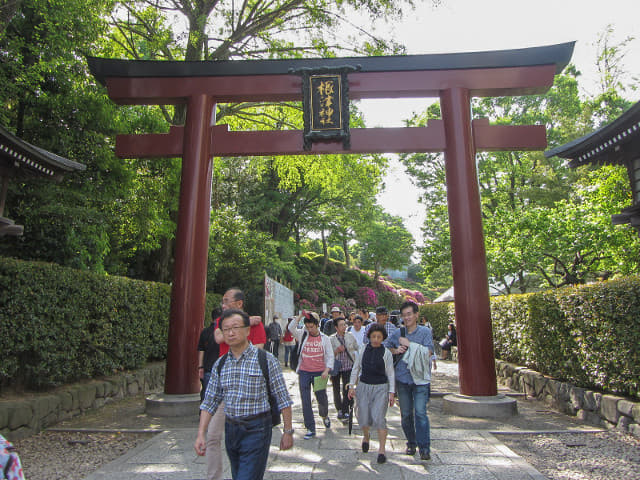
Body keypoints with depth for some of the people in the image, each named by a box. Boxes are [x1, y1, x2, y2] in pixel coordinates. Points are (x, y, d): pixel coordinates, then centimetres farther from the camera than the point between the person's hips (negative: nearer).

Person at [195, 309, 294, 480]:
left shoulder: (266, 359, -9)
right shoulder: (220, 364, 5)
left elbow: (283, 399, -6)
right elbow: (210, 402, 8)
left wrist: (288, 432, -6)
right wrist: (201, 435, 1)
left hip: (256, 429, -5)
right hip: (230, 429, 5)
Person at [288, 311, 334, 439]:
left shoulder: (324, 338, 2)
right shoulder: (302, 335, 2)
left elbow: (330, 355, 1)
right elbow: (291, 328, -13)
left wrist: (326, 370, -12)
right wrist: (301, 316, -19)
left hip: (319, 372, 0)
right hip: (304, 372, 1)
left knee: (322, 399, 9)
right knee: (305, 401, 1)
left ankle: (324, 416, 42)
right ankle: (310, 429, 12)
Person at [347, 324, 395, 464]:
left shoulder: (386, 353, -3)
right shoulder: (363, 349, 1)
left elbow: (390, 373, 2)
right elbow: (356, 367, 8)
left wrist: (391, 392, -2)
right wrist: (352, 386, 5)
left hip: (381, 388, -2)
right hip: (363, 386, 2)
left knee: (379, 418, -11)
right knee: (364, 419, 4)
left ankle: (382, 450, 3)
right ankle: (365, 437, 37)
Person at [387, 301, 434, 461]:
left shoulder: (425, 332, -2)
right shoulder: (398, 333, 7)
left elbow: (428, 352, -12)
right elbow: (386, 348, 17)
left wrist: (409, 344, -12)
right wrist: (396, 350, -4)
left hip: (420, 379, -3)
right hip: (402, 379, 4)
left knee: (420, 413, -9)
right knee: (405, 414, 10)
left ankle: (424, 447, 2)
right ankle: (411, 443, 26)